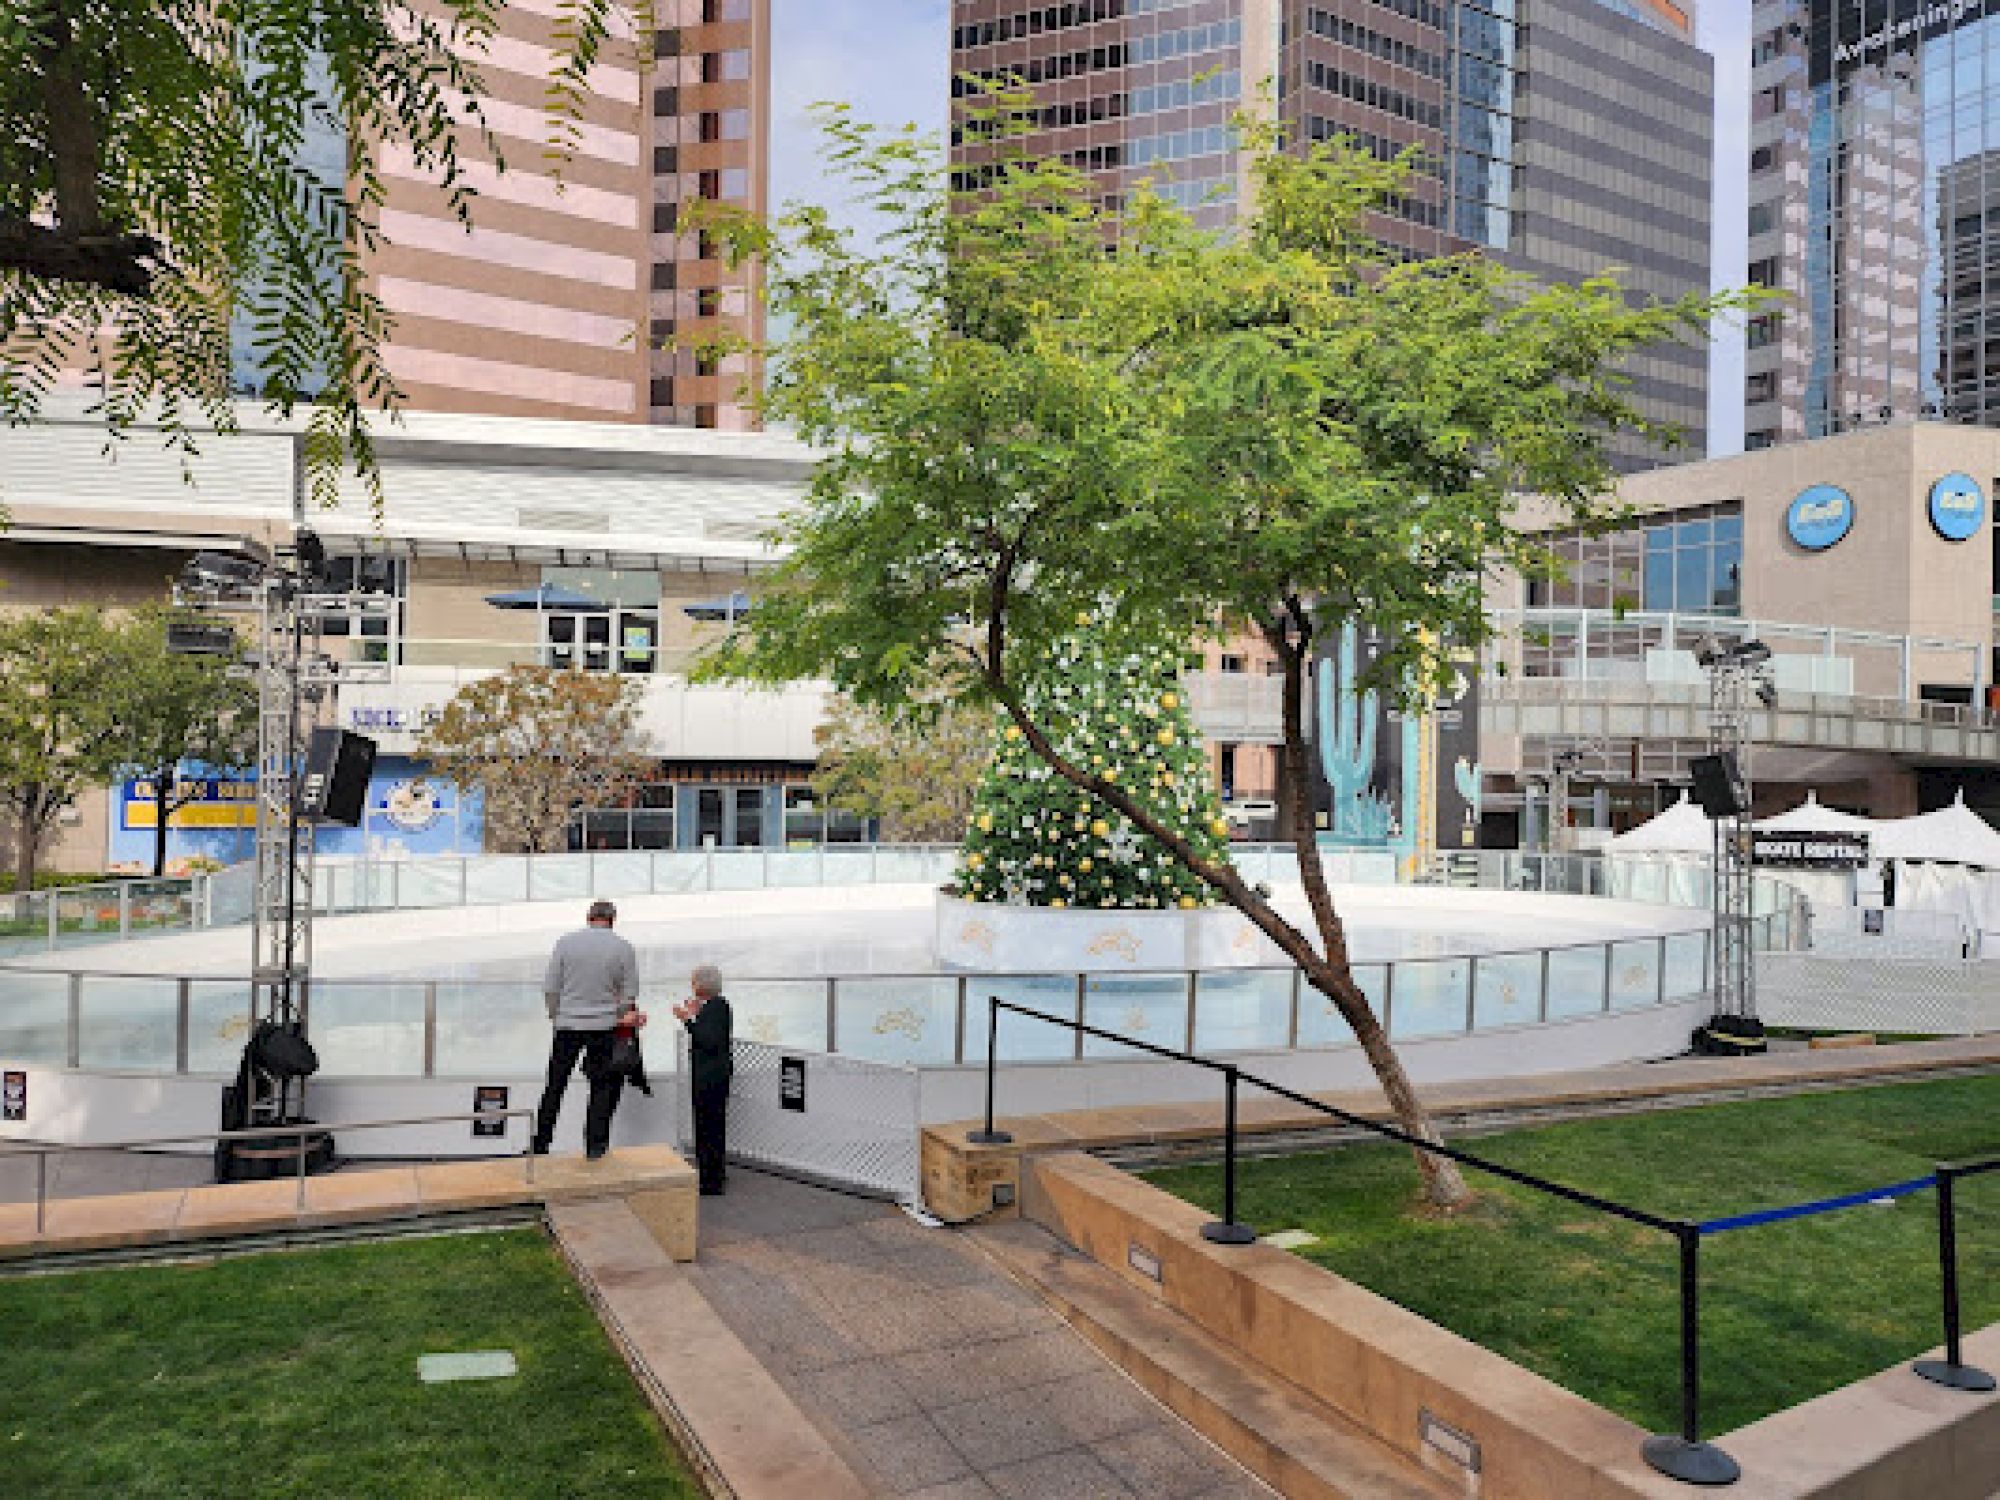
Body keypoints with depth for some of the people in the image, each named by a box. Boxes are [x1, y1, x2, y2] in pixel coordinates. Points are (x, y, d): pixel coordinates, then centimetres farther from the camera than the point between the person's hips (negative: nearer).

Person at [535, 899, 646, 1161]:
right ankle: (595, 1145, 8)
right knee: (602, 1086, 8)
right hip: (604, 1025, -1)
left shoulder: (565, 942, 0)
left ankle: (540, 1145, 16)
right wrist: (623, 1016, 19)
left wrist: (555, 1015, 14)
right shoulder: (623, 947, -2)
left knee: (555, 1085, 11)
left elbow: (550, 988, 1)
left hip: (567, 1024, 1)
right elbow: (630, 993, 2)